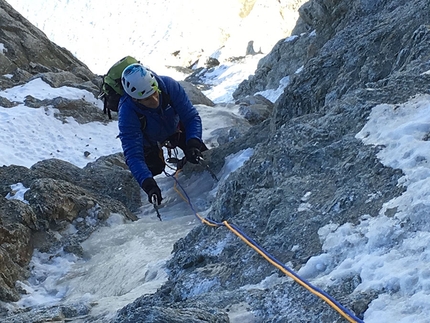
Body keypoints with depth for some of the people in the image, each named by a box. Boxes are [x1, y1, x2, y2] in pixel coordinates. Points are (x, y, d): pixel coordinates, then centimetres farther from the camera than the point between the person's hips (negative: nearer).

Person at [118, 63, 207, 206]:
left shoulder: (169, 85, -38)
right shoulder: (127, 112, -42)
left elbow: (192, 117, -29)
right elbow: (133, 155, -43)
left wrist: (193, 144, -47)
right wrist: (148, 185, -55)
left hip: (174, 127, 1)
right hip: (149, 139, -1)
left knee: (200, 154, -7)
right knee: (154, 168, -10)